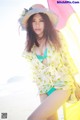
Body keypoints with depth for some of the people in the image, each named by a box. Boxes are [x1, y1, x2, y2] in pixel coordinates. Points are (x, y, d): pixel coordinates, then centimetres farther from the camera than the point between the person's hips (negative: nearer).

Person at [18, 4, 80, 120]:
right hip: (45, 90, 4)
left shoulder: (56, 37, -7)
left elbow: (67, 60, -2)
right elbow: (35, 71, 8)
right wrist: (40, 91, 11)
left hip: (62, 85, -4)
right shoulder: (30, 46, 1)